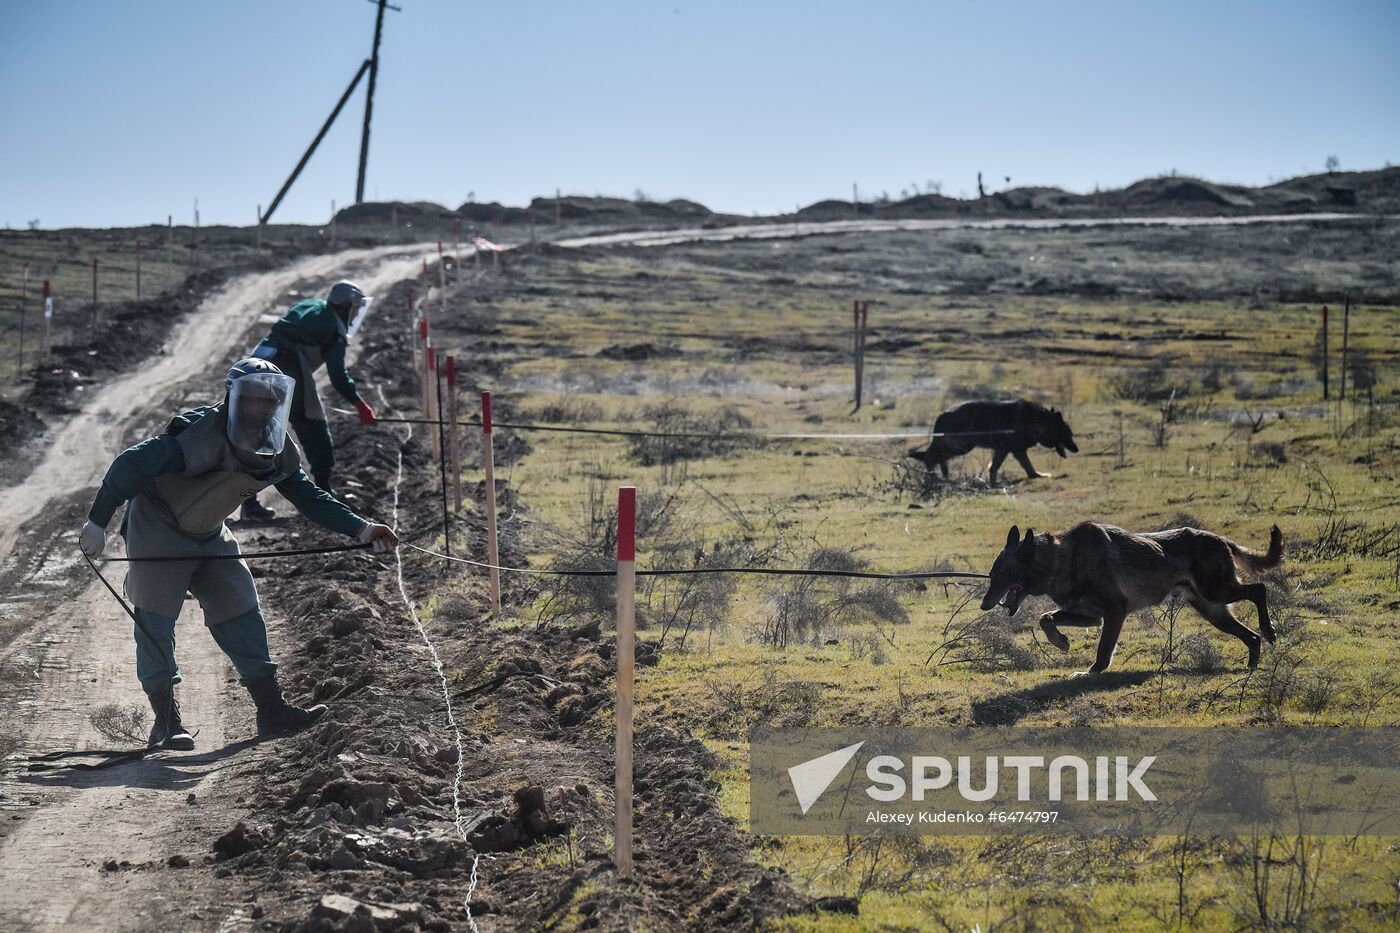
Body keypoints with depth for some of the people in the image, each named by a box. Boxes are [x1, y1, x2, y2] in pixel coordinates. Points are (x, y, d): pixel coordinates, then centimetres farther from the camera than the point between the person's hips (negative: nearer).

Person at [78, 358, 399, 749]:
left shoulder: (276, 452, -7)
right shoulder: (206, 435, -31)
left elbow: (308, 497, 5)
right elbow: (130, 464, -31)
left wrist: (360, 529, -6)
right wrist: (97, 523, -30)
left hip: (208, 535, 7)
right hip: (157, 530, -7)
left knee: (241, 612, 3)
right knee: (156, 621, -8)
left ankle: (271, 709, 7)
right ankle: (166, 720, 1)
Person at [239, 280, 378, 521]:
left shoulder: (307, 307, 24)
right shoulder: (335, 329, 3)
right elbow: (337, 375, -3)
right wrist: (359, 404, 4)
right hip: (290, 375, -7)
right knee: (314, 431, 8)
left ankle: (249, 503, 8)